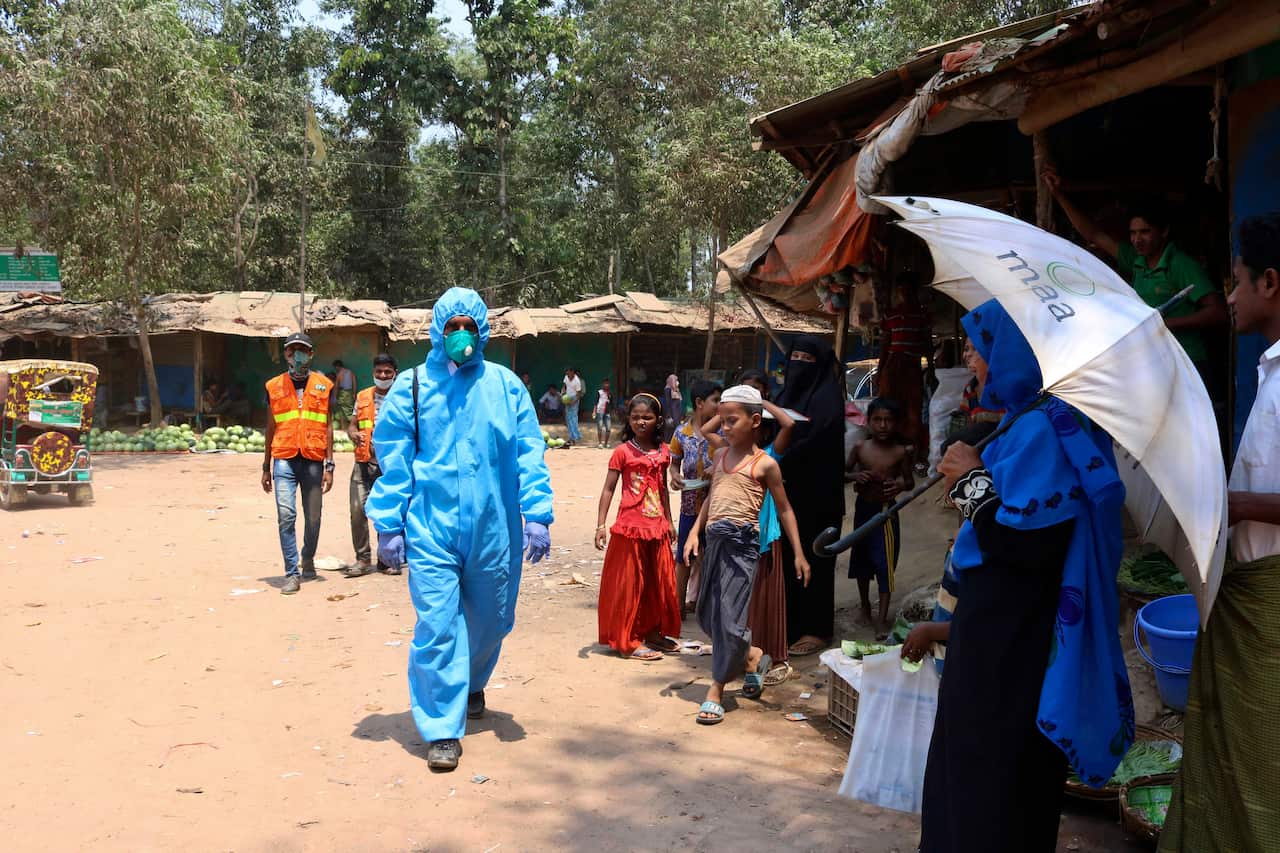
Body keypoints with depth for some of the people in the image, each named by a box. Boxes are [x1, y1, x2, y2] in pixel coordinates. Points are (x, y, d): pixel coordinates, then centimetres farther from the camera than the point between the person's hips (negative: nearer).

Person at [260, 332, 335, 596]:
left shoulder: (323, 385, 7)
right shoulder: (274, 386, 10)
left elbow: (328, 426, 7)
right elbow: (271, 427, 15)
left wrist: (329, 465, 0)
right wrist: (266, 467, 14)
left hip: (313, 460, 0)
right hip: (284, 460, 0)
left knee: (313, 517, 7)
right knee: (286, 515, -10)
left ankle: (308, 560, 31)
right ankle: (291, 573, -4)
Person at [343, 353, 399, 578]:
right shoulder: (362, 397, 14)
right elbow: (352, 425, 15)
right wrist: (354, 435, -7)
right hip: (364, 463, 2)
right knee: (358, 511, -7)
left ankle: (386, 560, 14)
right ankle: (363, 559, 4)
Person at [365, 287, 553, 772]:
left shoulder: (506, 386, 4)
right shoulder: (412, 386, 1)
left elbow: (529, 454, 3)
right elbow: (392, 460, 1)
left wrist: (537, 515, -5)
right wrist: (388, 526, -2)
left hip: (494, 528, 2)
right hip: (431, 528, -2)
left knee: (488, 620, 16)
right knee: (438, 627, -6)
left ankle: (471, 686, 45)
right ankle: (442, 729, 6)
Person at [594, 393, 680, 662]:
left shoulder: (663, 452, 7)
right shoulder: (623, 452, -8)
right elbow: (608, 489, -8)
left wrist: (668, 521, 19)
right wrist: (600, 525, -13)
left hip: (657, 527, 6)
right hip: (630, 527, -5)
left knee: (658, 582, 13)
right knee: (629, 584, 1)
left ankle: (652, 633, 28)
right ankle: (627, 642, 10)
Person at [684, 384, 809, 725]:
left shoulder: (765, 463, -2)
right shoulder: (720, 455, 14)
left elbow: (784, 510, 3)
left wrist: (799, 554, 2)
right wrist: (695, 532, 11)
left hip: (742, 540, -6)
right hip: (714, 539, 7)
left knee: (728, 614, -7)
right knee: (707, 612, 11)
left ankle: (716, 690, 4)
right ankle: (753, 656, 33)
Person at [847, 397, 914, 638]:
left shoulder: (901, 452, -9)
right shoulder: (860, 447, -4)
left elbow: (910, 481, -2)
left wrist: (901, 485, -24)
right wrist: (855, 476, -18)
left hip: (886, 511, -3)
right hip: (863, 508, 3)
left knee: (885, 564, -4)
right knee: (861, 558, 17)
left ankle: (882, 618, 2)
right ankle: (865, 605, 37)